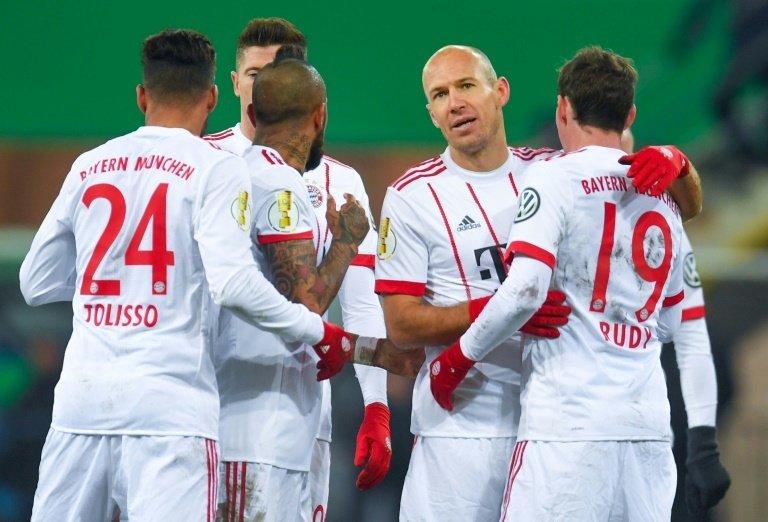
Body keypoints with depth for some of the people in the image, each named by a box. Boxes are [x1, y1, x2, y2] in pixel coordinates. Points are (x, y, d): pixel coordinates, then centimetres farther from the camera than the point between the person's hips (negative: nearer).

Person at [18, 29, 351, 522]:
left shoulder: (89, 167, 13)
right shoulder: (215, 169, 0)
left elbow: (36, 283, 19)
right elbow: (233, 282, -12)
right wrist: (318, 332, -2)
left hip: (81, 398, 4)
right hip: (169, 406, -4)